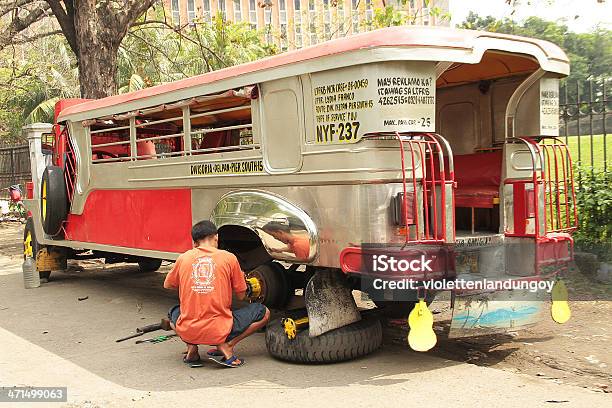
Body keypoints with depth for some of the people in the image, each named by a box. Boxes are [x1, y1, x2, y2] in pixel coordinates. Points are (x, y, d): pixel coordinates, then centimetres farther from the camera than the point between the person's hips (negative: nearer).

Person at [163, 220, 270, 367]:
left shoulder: (183, 258, 4)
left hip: (187, 331, 3)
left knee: (173, 313, 37)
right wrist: (241, 277, 27)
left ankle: (191, 347, 10)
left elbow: (167, 285, 21)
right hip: (219, 331, -3)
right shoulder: (228, 258, -2)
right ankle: (227, 345, -2)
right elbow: (241, 296, 6)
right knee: (264, 313, 15)